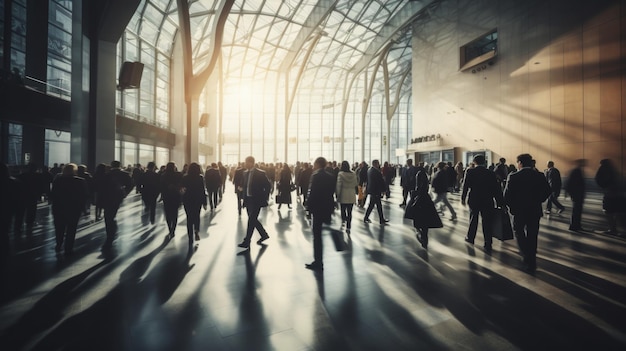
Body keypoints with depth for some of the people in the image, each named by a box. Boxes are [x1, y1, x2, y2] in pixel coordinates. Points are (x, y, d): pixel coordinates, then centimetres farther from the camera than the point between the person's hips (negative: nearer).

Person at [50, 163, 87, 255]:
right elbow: (84, 196, -7)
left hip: (59, 208, 2)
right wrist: (82, 207, 2)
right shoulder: (81, 181, -10)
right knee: (71, 229, 5)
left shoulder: (57, 180, -4)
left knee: (59, 228, 19)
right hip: (74, 209, -2)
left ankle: (58, 246, 28)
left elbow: (52, 194, -1)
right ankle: (68, 249, 7)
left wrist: (54, 204, 10)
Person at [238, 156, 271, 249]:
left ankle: (246, 242, 1)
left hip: (256, 200, -7)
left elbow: (268, 186, -7)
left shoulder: (260, 173, -11)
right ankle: (264, 235, 31)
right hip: (248, 200, 7)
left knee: (251, 220, -6)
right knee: (253, 220, 13)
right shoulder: (245, 173, 8)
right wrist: (244, 198, 9)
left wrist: (264, 198, -9)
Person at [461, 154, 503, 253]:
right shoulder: (491, 173, -3)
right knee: (487, 223, 4)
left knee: (473, 219, 18)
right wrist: (499, 203, 3)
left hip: (473, 200, 0)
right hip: (487, 201, 0)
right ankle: (488, 245, 6)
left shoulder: (470, 172, -7)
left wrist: (463, 198, 4)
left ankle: (470, 238, 31)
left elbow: (465, 186, -6)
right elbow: (496, 189, -1)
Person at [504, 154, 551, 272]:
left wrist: (511, 206, 2)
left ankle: (526, 254, 3)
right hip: (535, 210, 3)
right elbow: (548, 191, -1)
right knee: (532, 236, 12)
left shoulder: (513, 177, -13)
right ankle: (531, 263, 19)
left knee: (518, 231, 18)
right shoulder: (539, 176, -2)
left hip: (519, 210, -3)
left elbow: (507, 195, -15)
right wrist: (538, 201, 12)